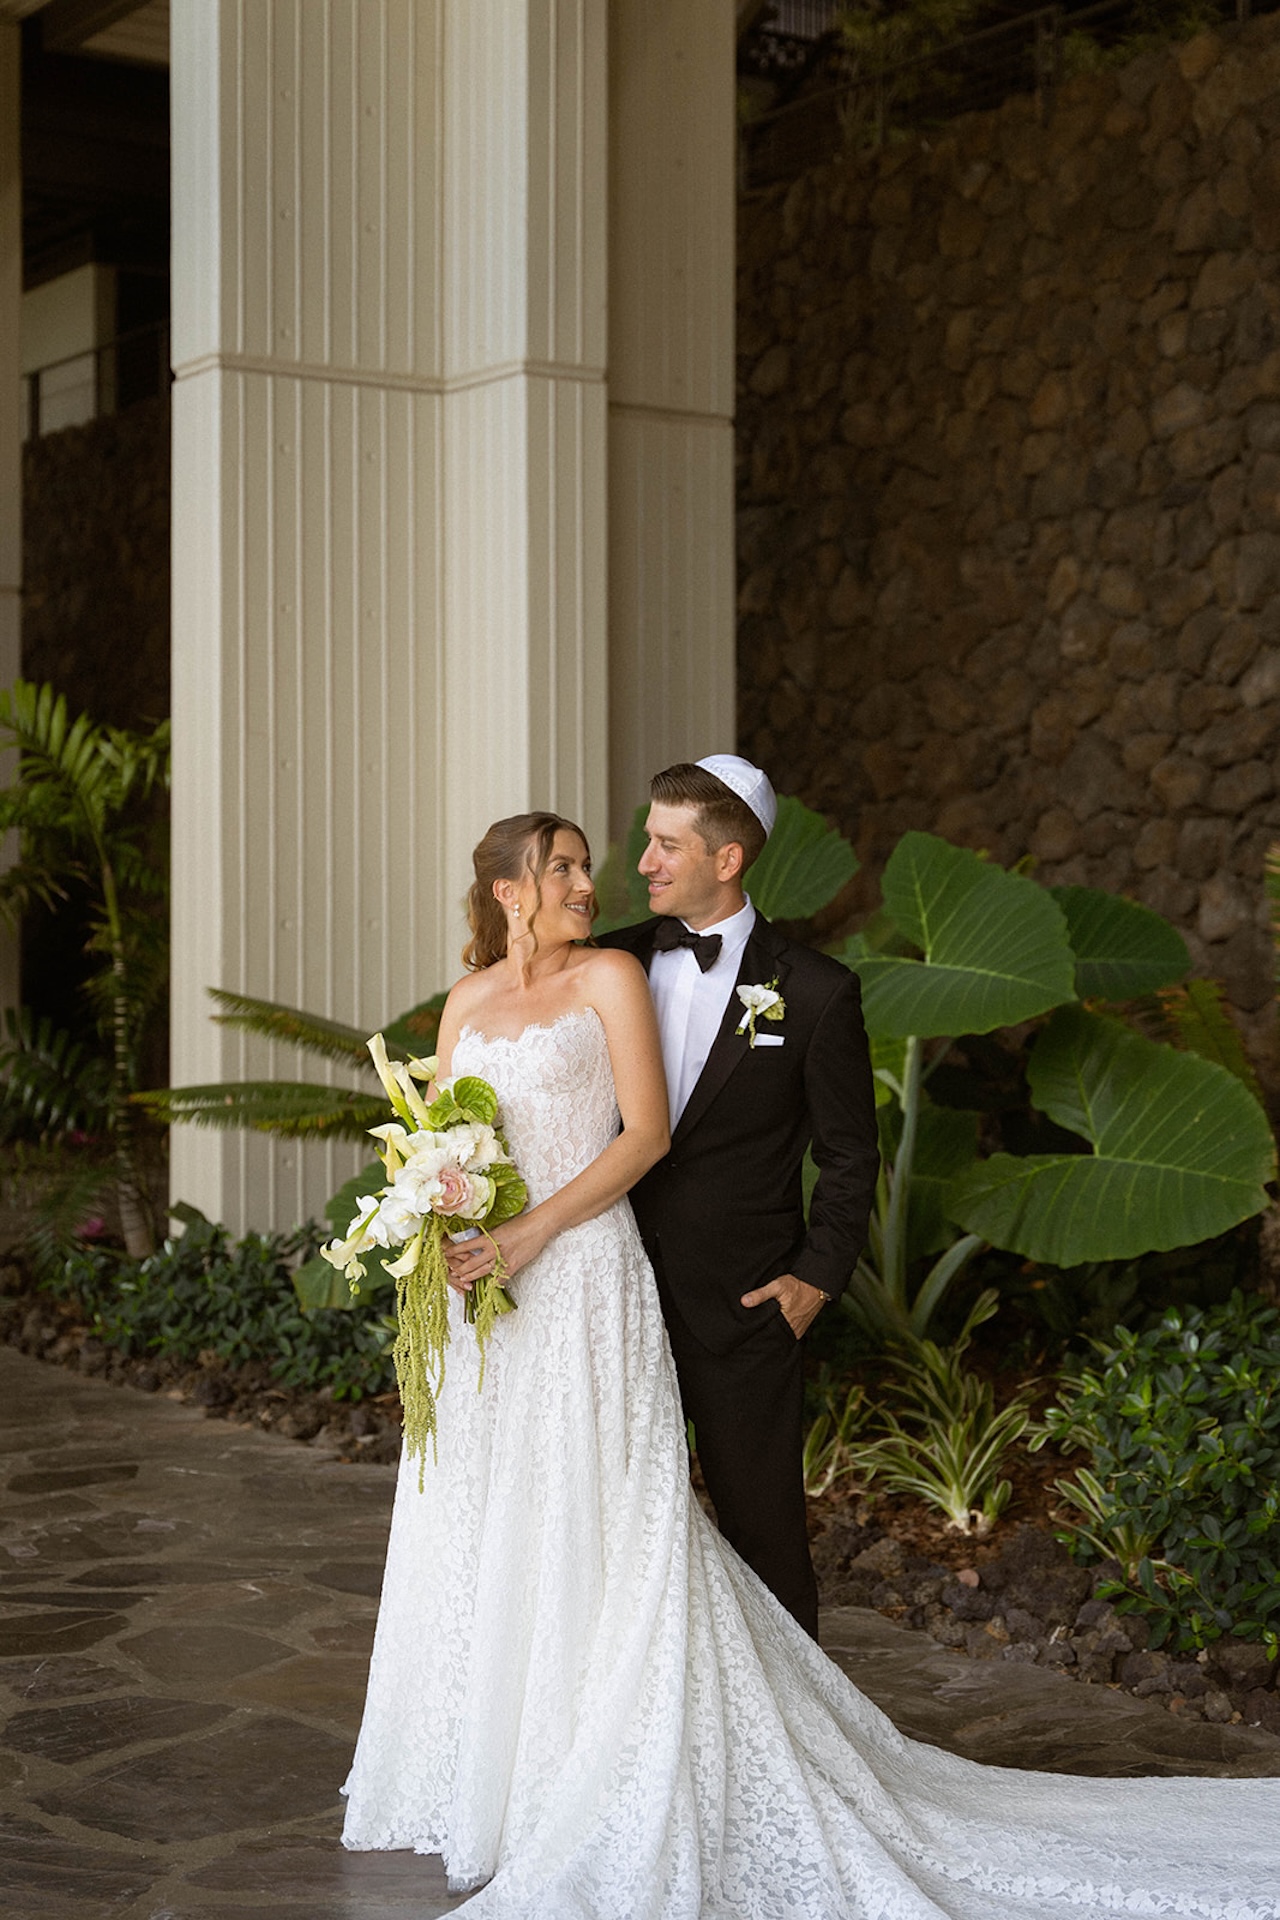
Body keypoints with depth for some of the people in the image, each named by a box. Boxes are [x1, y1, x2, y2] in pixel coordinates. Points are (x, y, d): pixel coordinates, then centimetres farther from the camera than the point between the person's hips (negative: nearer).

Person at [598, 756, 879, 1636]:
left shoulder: (815, 991, -7)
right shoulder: (616, 963, 4)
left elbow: (850, 1156, 0)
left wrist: (818, 1276, -6)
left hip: (745, 1309, -4)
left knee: (764, 1529, 6)